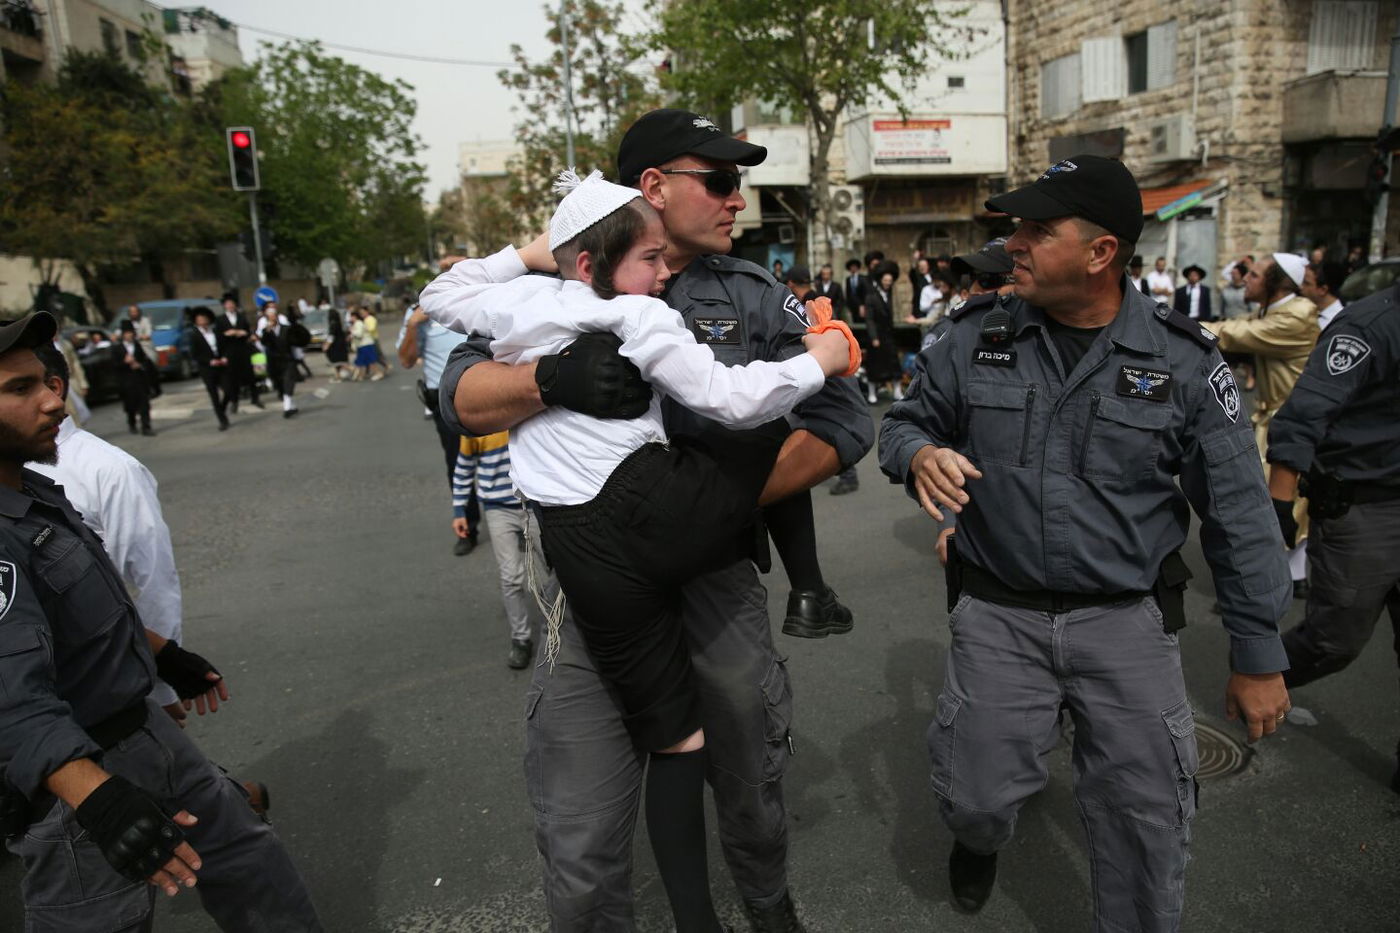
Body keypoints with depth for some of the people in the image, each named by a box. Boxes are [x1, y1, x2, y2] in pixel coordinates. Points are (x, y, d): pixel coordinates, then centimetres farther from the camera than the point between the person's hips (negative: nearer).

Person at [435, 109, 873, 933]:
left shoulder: (754, 296, 3)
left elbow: (844, 421, -3)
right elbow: (464, 399, -4)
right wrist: (552, 379, -26)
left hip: (717, 580, 2)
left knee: (753, 788, 22)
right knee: (583, 850, 5)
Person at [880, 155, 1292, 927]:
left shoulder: (1183, 361, -7)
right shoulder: (973, 340, -4)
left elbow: (1239, 515, -2)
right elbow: (905, 421, 10)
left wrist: (1257, 656, 0)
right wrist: (919, 454, -17)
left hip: (1127, 619, 0)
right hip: (997, 613, 1)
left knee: (1145, 824, 8)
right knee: (975, 797, 11)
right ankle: (979, 844, 48)